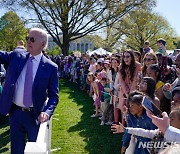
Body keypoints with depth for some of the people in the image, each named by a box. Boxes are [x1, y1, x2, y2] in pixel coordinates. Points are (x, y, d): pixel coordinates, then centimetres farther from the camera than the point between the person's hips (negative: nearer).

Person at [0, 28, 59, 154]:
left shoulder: (51, 67, -9)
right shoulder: (17, 56, 1)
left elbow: (53, 95, -8)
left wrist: (47, 112, -24)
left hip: (35, 115, -3)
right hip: (15, 112, 3)